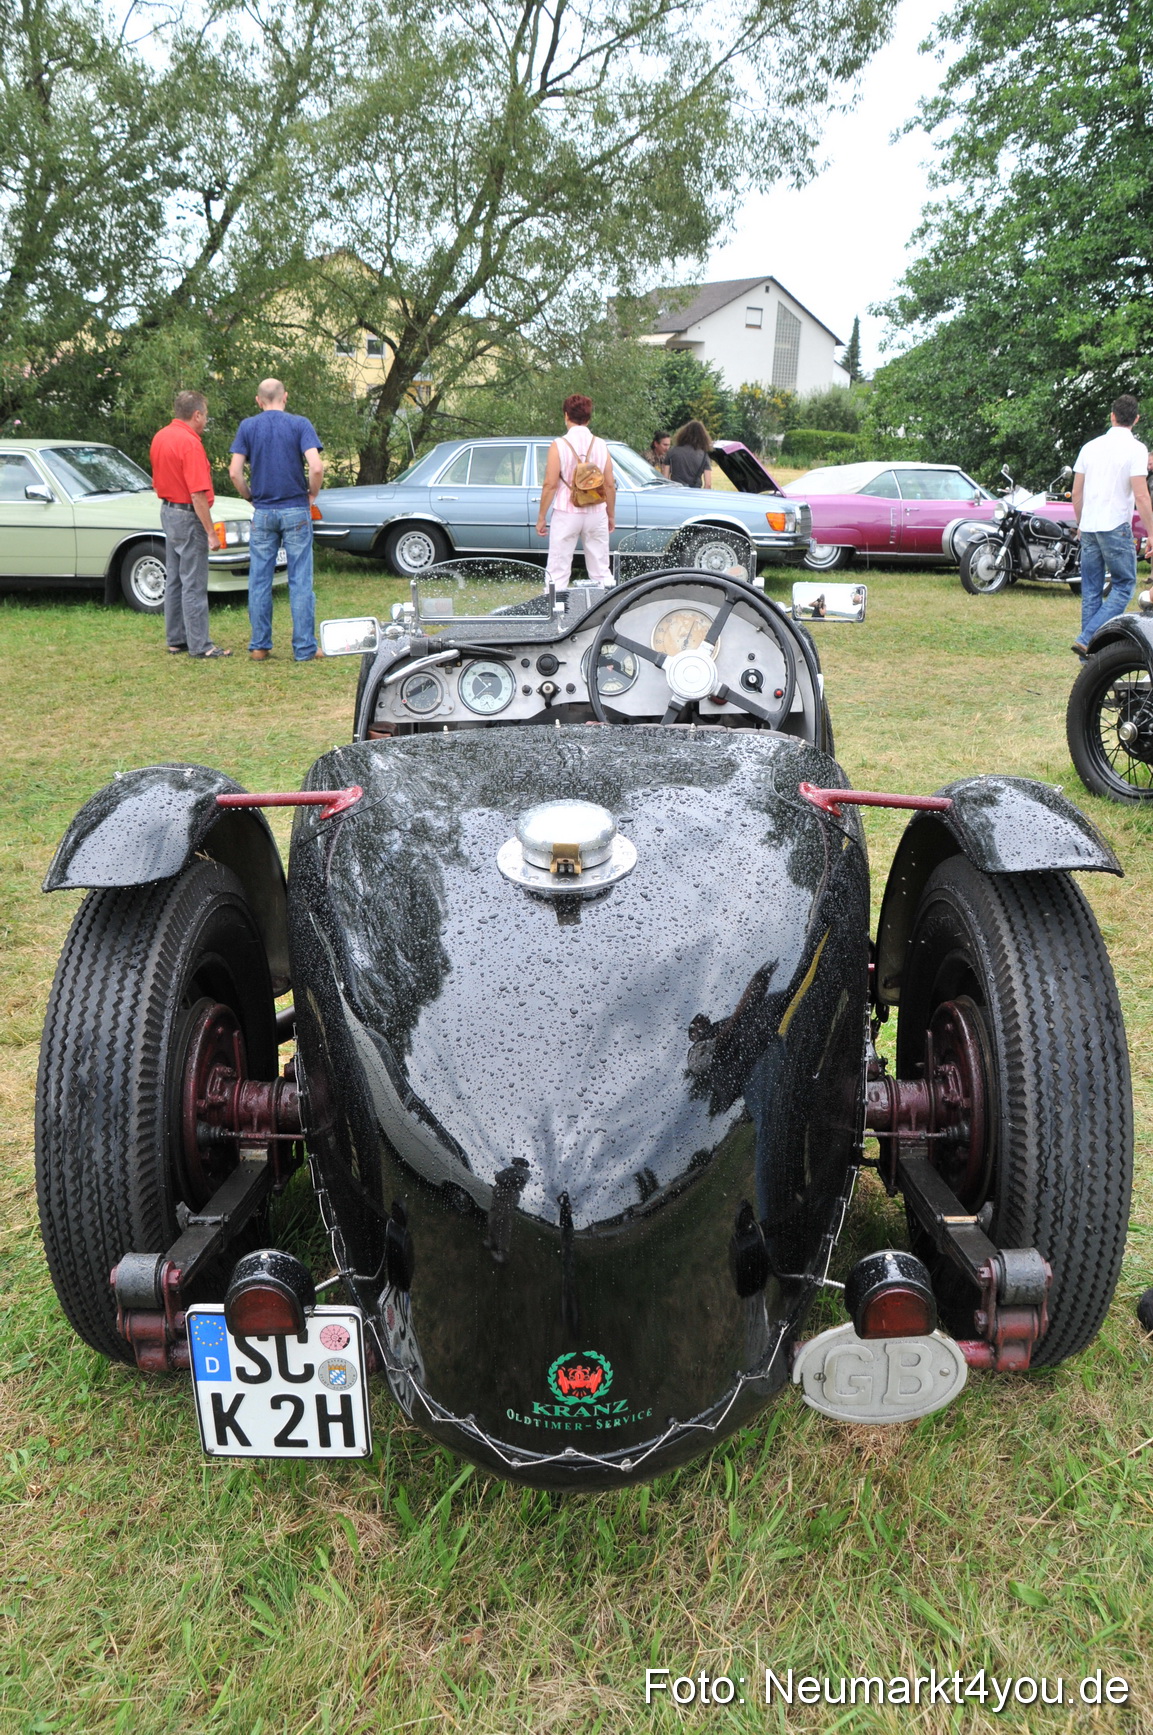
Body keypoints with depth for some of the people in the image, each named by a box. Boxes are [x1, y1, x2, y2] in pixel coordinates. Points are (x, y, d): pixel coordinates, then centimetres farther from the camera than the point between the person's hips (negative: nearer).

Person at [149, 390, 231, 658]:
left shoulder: (160, 437, 8)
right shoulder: (190, 444, -20)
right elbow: (198, 494, -24)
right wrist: (211, 532, -22)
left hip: (167, 511, 10)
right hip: (189, 517, -9)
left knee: (174, 580, 14)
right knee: (194, 584, -5)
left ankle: (176, 640, 21)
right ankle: (199, 646, -1)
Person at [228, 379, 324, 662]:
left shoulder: (248, 427, 3)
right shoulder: (300, 424, -3)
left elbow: (235, 471, -4)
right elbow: (316, 468, -15)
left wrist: (250, 496, 12)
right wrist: (312, 495, 2)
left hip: (262, 513, 2)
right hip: (296, 511, -2)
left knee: (259, 582, 8)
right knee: (300, 582, 1)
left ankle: (260, 646, 11)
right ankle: (304, 649, 2)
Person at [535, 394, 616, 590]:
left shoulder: (559, 445, -8)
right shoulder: (601, 445, 2)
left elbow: (550, 484, -11)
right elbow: (610, 485, 4)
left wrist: (541, 517, -3)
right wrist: (611, 515, 16)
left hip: (566, 513, -3)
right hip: (596, 514, 3)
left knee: (558, 573, 1)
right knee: (601, 571, 10)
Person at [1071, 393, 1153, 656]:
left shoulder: (1091, 446, 9)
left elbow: (1076, 493, 11)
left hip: (1089, 528, 6)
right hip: (1116, 527, -6)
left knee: (1091, 590, 9)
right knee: (1124, 585, 2)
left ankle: (1090, 652, 10)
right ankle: (1088, 639, -13)